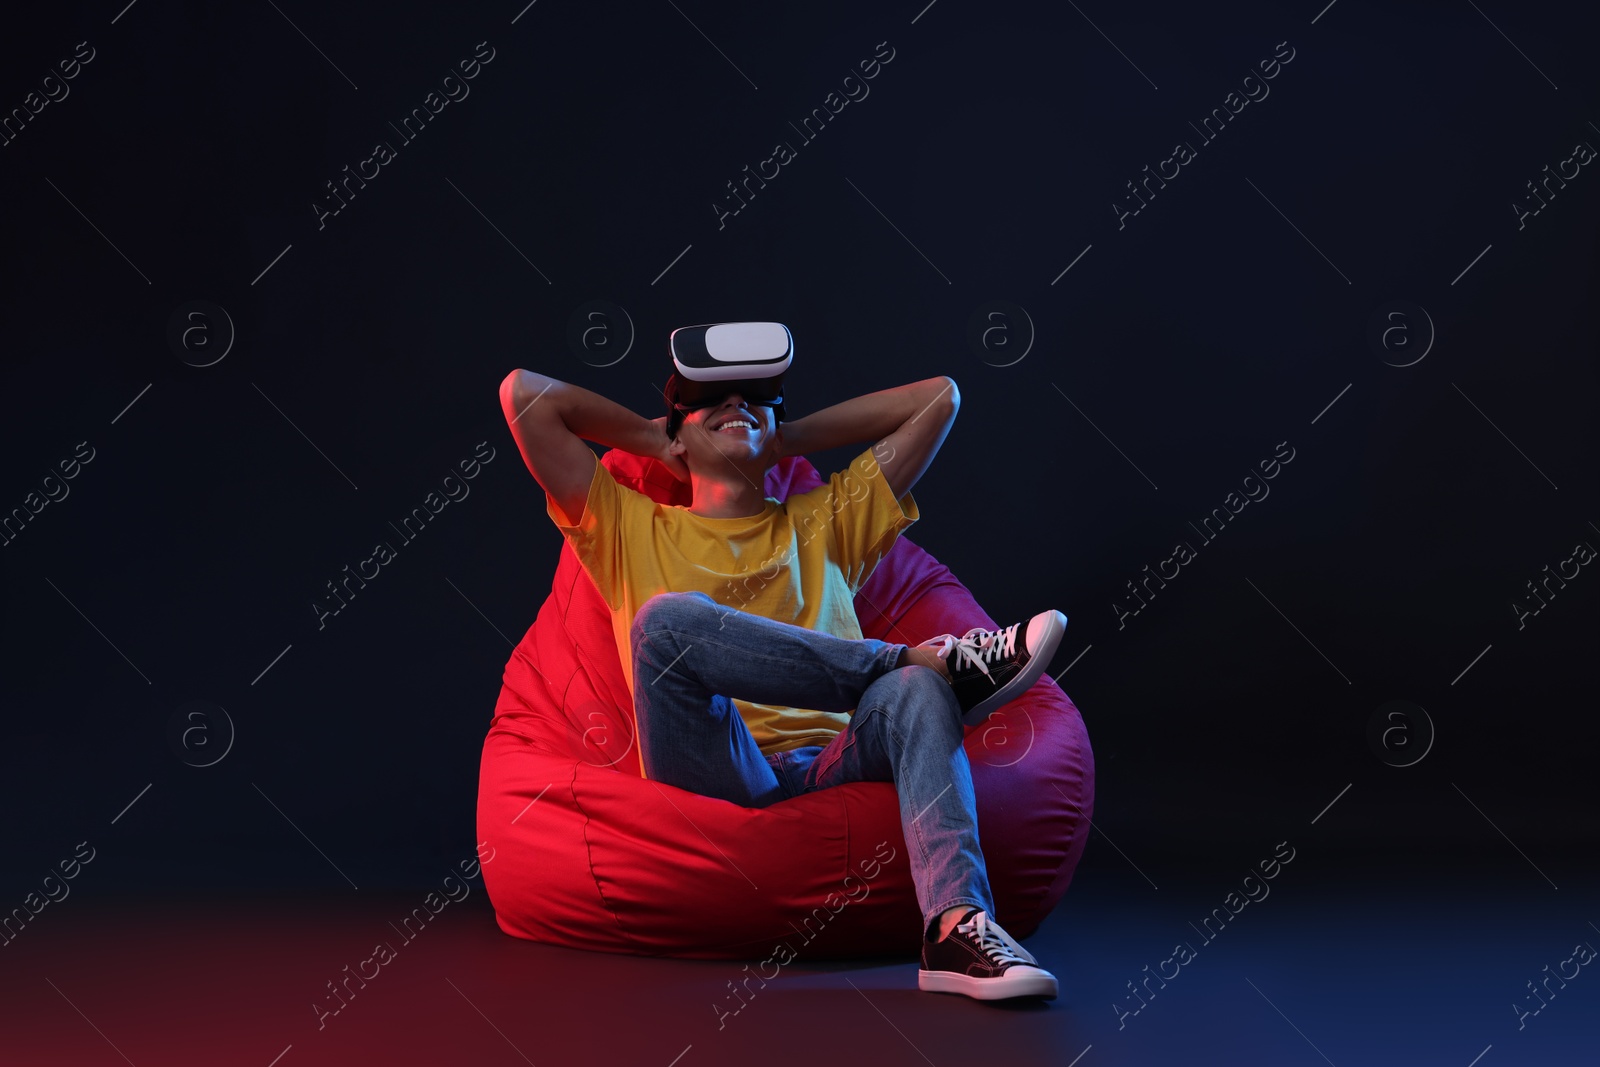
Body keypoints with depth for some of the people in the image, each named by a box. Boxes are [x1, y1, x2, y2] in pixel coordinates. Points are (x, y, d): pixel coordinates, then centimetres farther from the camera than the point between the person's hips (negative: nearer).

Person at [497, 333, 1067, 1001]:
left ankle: (957, 925, -52)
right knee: (665, 618, -29)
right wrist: (650, 437, 29)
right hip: (712, 775, -2)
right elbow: (524, 394, 17)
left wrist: (788, 440, 32)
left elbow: (937, 399, 28)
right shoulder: (632, 528, 23)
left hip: (834, 764, 2)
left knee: (915, 691, -31)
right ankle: (936, 657, -26)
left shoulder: (822, 523, 29)